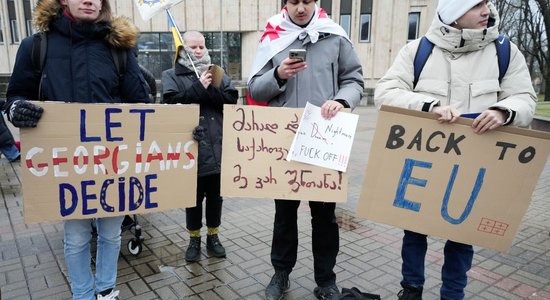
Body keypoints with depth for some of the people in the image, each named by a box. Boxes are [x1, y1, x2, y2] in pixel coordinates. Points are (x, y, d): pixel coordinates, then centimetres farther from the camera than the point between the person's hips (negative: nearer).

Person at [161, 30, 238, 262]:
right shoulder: (171, 75, 5)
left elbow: (232, 98, -1)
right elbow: (171, 101, -13)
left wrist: (209, 89, -15)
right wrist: (199, 88, -15)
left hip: (217, 146, 3)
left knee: (215, 195, 13)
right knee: (193, 197, 9)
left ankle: (213, 236, 29)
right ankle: (194, 239, 26)